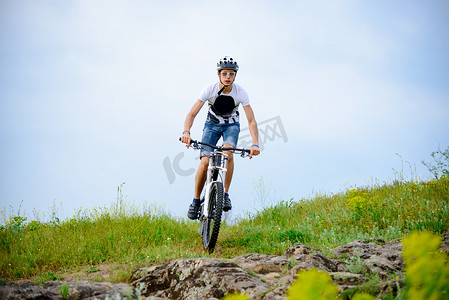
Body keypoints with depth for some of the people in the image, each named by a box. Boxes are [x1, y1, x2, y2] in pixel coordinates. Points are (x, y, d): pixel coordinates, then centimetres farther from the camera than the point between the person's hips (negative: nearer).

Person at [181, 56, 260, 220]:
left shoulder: (240, 92, -23)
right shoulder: (209, 90, -24)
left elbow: (251, 121, -24)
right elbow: (192, 114, -26)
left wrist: (255, 144, -39)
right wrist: (186, 132, -46)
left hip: (231, 125, 0)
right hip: (212, 124, 0)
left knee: (228, 152, -31)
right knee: (205, 162, -17)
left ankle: (225, 195, -18)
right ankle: (196, 200, 2)